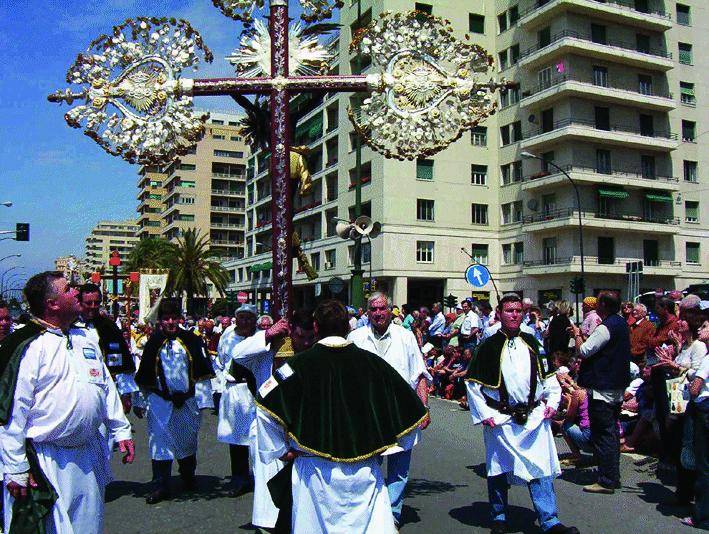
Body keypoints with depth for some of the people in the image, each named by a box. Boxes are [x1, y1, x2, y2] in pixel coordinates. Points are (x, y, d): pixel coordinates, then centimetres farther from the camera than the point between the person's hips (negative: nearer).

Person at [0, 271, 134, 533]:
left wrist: (121, 430, 15)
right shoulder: (27, 346, -13)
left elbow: (107, 388, 17)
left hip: (89, 453, 7)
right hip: (46, 461, -7)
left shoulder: (86, 339, 9)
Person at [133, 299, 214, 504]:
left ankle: (189, 478, 35)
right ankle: (160, 486, 8)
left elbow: (202, 372, 1)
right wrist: (141, 402, 7)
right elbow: (144, 376, 8)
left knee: (188, 440, 14)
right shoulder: (154, 343, 3)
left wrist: (203, 398, -4)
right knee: (160, 441, -2)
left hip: (188, 401, 0)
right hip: (160, 402, 0)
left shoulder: (192, 341, 0)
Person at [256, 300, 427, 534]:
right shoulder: (371, 361, -3)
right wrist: (382, 446, 10)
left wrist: (281, 450, -3)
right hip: (364, 470, 1)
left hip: (316, 469, -1)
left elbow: (266, 403, -13)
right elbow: (411, 406, 2)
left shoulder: (301, 363, -8)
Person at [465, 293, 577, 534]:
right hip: (500, 419, -2)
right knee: (499, 469, 9)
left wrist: (552, 401, 6)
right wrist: (483, 414, -7)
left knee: (540, 469, 1)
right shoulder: (488, 346, -5)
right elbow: (472, 383, -3)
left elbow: (549, 375, 17)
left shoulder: (532, 343, 8)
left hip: (534, 417, 3)